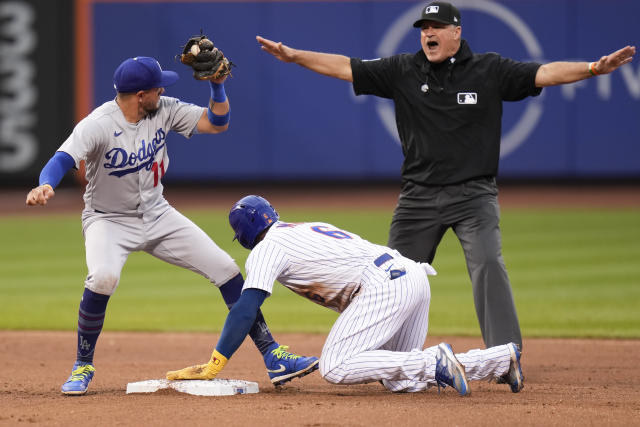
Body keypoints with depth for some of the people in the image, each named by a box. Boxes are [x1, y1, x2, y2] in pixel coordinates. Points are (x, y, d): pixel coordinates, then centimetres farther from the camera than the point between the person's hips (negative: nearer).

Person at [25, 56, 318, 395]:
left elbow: (217, 123, -1)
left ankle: (272, 355, 7)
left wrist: (217, 84, -17)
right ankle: (83, 366, -13)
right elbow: (62, 160, -41)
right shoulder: (97, 125, -25)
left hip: (157, 215, 5)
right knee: (103, 277, -34)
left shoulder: (164, 110, -8)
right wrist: (45, 186, -62)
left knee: (225, 268, -2)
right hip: (109, 219, -5)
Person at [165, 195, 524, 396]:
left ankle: (435, 362, -21)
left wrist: (212, 367, -7)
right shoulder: (312, 228, 30)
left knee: (334, 369, -14)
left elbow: (246, 309, -5)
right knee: (399, 381, 14)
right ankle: (505, 358, 8)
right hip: (416, 275, 9)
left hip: (384, 284, -9)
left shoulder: (267, 248, 5)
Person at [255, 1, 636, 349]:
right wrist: (293, 56, -8)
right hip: (419, 196, 3)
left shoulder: (490, 71, -1)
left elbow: (544, 74, -10)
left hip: (474, 194, -3)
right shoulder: (403, 71, 4)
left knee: (488, 266, -19)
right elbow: (345, 67, 2)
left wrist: (595, 68, -25)